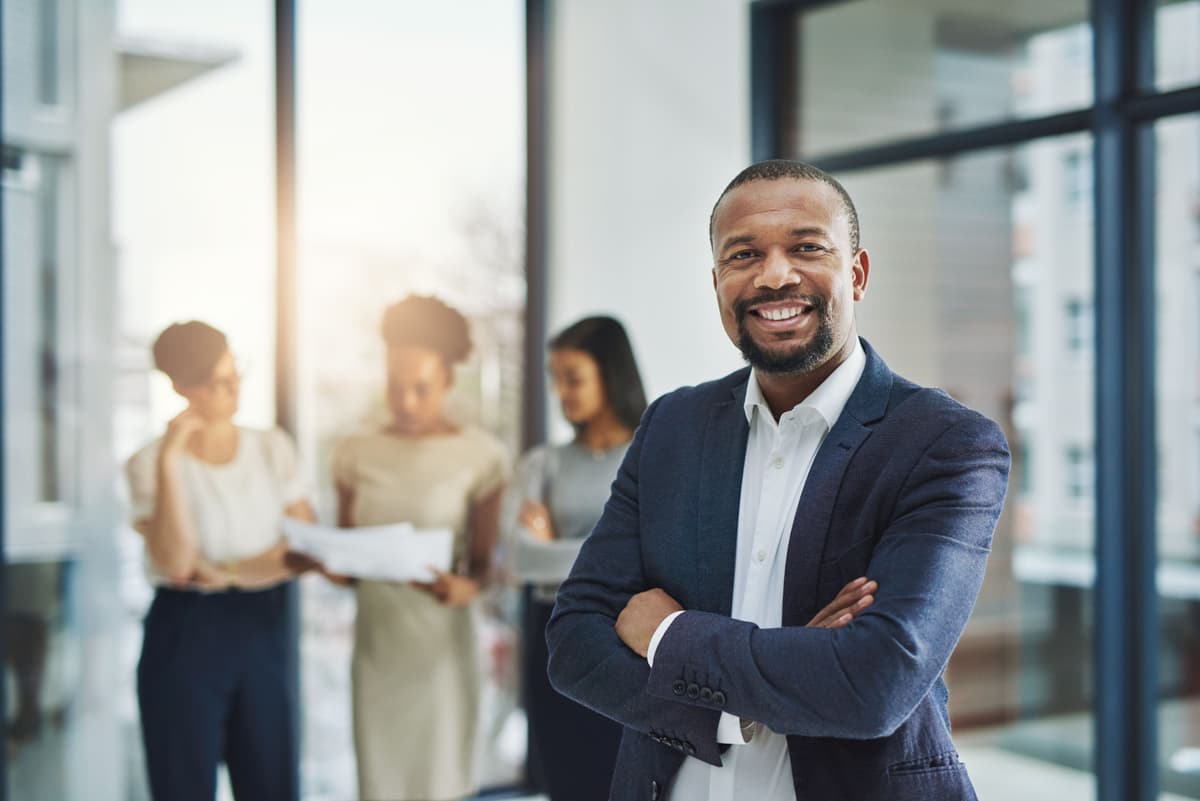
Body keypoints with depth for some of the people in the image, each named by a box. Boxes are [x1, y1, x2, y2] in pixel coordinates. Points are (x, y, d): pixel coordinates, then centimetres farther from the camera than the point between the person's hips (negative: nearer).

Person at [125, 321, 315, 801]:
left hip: (263, 630, 3)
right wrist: (168, 461, -22)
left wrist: (231, 571, -14)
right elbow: (176, 562, -19)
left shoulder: (273, 448, 4)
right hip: (185, 634, -3)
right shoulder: (150, 463, -6)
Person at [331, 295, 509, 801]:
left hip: (441, 639, -3)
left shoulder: (479, 455, -4)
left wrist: (464, 587, -24)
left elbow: (483, 560, -2)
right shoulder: (357, 454, 6)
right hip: (377, 632, 3)